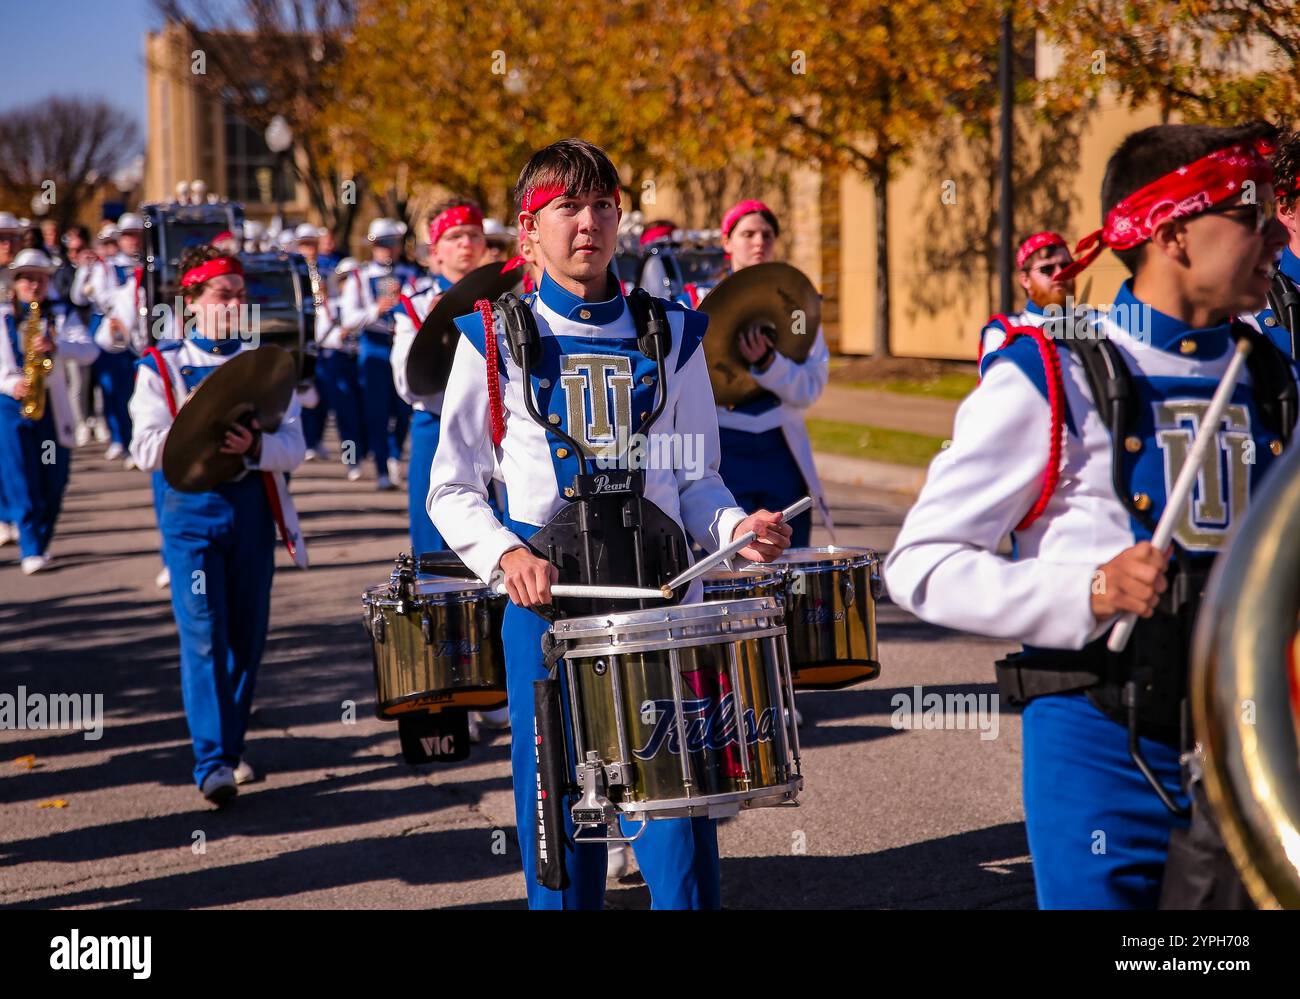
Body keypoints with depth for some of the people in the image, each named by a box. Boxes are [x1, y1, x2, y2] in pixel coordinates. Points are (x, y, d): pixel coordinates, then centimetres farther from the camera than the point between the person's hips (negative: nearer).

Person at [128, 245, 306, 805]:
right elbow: (147, 449, -6)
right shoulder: (161, 368, 3)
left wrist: (254, 444, -21)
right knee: (204, 634, -10)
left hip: (251, 507, 3)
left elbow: (293, 448, 0)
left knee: (248, 634, 8)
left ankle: (233, 744, 24)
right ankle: (212, 761, -12)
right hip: (190, 509, -3)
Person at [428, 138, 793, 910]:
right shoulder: (496, 340, 3)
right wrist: (507, 555, -15)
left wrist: (734, 528, -8)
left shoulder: (671, 335, 9)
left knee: (679, 810, -1)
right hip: (548, 596, -1)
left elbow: (697, 477, 13)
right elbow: (453, 491, 4)